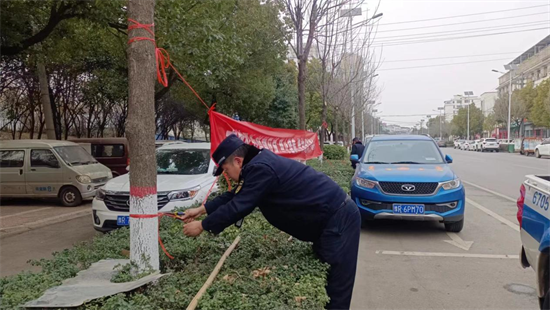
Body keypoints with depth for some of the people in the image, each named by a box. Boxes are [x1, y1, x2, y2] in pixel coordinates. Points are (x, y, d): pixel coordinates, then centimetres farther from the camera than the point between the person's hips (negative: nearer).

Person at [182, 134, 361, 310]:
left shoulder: (261, 168, -22)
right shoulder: (258, 163, 10)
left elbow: (237, 206, -20)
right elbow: (235, 196, 19)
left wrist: (202, 226, -7)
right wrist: (202, 209, 18)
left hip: (338, 219, -10)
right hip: (331, 218, 10)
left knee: (335, 291, -3)